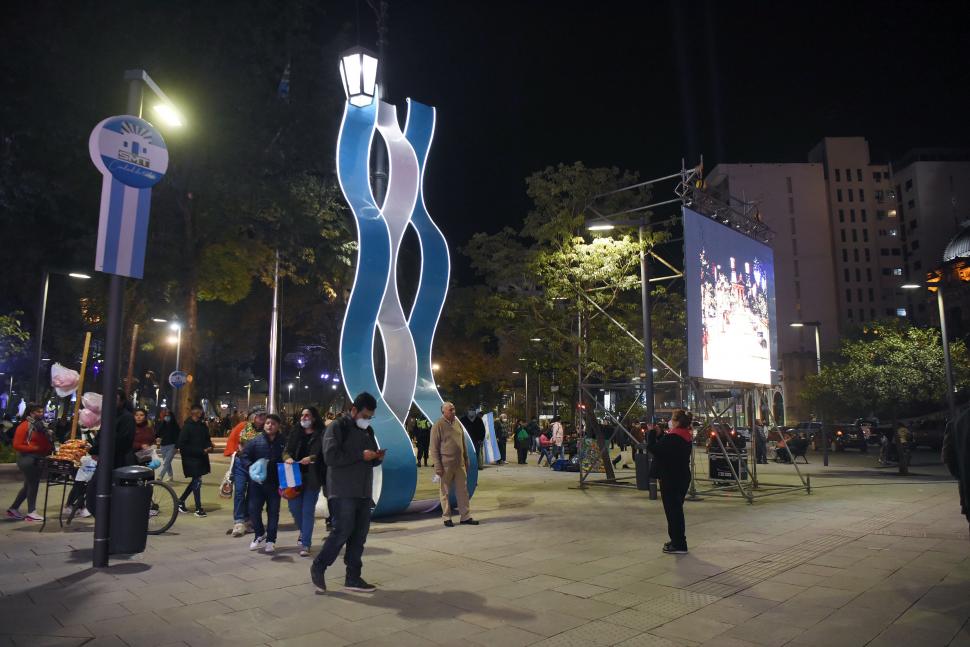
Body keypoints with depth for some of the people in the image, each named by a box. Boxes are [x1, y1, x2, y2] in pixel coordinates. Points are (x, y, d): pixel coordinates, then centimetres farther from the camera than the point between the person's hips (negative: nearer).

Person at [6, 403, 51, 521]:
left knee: (28, 485, 15)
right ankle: (31, 513, 6)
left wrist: (49, 449, 0)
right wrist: (34, 448, -19)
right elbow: (17, 445, -15)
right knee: (32, 485, -3)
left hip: (37, 459, 8)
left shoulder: (40, 425, 13)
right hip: (27, 458, -8)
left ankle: (13, 509, 27)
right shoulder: (24, 426, -11)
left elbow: (44, 442, 18)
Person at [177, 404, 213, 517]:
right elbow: (182, 445, -17)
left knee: (195, 480, 15)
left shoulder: (203, 425, 6)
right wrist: (201, 451, -21)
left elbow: (207, 439, 18)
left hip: (201, 458, 7)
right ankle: (198, 508, 8)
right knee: (197, 481, -3)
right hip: (191, 458, -7)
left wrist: (209, 447, -5)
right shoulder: (187, 427, -14)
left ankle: (181, 500, 33)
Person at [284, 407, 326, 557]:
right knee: (294, 508, 7)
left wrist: (311, 458, -26)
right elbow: (286, 450, 10)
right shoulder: (295, 435, 14)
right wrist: (288, 458, -13)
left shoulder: (321, 435, -1)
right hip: (295, 476, 4)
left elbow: (325, 453, -9)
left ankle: (305, 545, 5)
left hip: (312, 477, -4)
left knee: (308, 511, -3)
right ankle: (303, 532, 36)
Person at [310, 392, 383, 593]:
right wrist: (361, 455, -19)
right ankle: (318, 567, 13)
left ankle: (353, 577, 16)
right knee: (342, 531, -8)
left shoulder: (368, 431, 17)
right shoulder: (337, 427, -6)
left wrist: (377, 457, 2)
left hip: (363, 492, 7)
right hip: (342, 492, -7)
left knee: (359, 535, 7)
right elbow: (331, 457, -19)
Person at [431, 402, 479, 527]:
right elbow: (434, 448, -10)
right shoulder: (438, 426, -8)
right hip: (446, 465, -5)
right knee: (445, 492, 5)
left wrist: (466, 460, 16)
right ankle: (447, 518, 15)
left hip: (460, 464, 6)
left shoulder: (457, 424, 10)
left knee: (463, 490, 8)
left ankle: (465, 517, 15)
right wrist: (438, 466, -14)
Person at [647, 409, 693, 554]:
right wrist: (659, 434, 8)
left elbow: (652, 448, -23)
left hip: (671, 480, -10)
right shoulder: (685, 437, 9)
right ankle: (677, 541, 30)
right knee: (676, 510, 19)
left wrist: (652, 433, -9)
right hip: (682, 478, 10)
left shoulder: (672, 438, -22)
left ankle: (679, 545, 4)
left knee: (672, 511, -1)